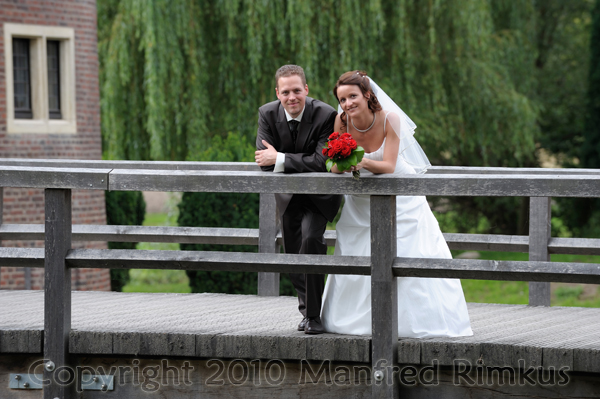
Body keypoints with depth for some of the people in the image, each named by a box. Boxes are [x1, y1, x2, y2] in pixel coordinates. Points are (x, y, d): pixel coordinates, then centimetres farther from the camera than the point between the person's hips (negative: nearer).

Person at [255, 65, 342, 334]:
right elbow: (264, 160, -17)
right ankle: (307, 308, 34)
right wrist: (302, 163, -29)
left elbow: (321, 162, -30)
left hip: (320, 193, -4)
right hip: (288, 195, 4)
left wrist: (279, 159, -32)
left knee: (311, 238, -25)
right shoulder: (268, 114, -13)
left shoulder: (326, 115, -24)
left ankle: (314, 314, -18)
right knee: (292, 252, 11)